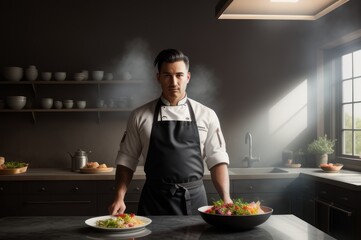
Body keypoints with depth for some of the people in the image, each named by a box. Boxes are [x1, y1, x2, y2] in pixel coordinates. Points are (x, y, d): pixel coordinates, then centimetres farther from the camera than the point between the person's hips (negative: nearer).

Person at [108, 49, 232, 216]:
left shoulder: (206, 115, 2)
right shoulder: (139, 116, 2)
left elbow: (217, 160, 2)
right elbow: (127, 160, 4)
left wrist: (226, 198, -9)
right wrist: (119, 198, -6)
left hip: (194, 200, 1)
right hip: (154, 201, 0)